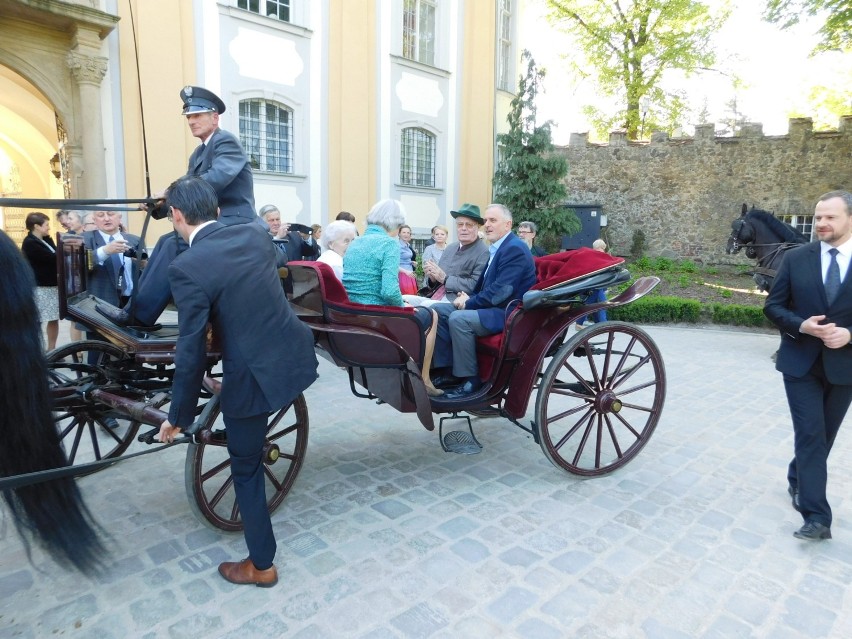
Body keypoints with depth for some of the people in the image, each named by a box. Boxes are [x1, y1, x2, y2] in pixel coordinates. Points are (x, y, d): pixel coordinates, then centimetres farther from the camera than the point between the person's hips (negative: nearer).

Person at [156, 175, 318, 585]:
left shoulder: (187, 267, -17)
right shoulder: (256, 234, 1)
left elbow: (191, 354, -14)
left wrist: (178, 417, -2)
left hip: (254, 375, -6)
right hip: (296, 356, 6)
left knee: (246, 470, 15)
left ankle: (261, 565, 31)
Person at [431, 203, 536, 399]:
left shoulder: (514, 248, -16)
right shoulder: (497, 248, 15)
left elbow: (499, 292, -24)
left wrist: (469, 302, -13)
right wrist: (468, 298, 0)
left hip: (508, 313, -10)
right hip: (492, 306, 10)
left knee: (458, 319, -30)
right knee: (437, 311, 2)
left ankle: (471, 379, -17)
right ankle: (450, 369, 3)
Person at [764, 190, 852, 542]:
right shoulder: (796, 258, -2)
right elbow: (773, 306, 0)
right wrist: (802, 326, -19)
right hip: (801, 362, -1)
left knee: (823, 436, 17)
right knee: (810, 436, -4)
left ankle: (797, 480, 41)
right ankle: (816, 516, 0)